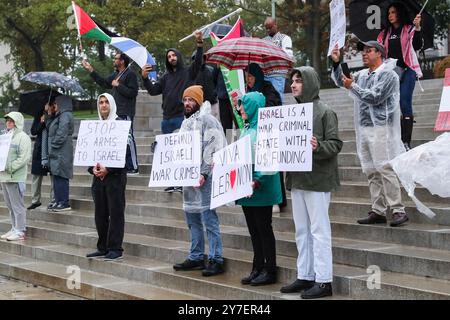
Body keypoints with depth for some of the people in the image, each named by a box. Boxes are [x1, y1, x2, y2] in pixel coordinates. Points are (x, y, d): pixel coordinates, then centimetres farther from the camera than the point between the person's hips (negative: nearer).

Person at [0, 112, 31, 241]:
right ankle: (14, 229, 22)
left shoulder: (23, 137, -8)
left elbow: (24, 157, -16)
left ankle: (20, 231, 0)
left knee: (17, 205, -5)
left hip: (15, 177, -9)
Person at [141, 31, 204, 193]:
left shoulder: (188, 72, 5)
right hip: (167, 118, 6)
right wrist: (145, 78, -2)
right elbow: (153, 90, 13)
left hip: (183, 117, -6)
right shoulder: (166, 77, 19)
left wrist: (199, 44, -25)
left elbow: (198, 62, -12)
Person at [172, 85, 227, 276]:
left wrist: (204, 174, -20)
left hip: (204, 178, -9)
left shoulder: (207, 120, -8)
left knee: (209, 218, -9)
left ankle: (216, 260, -6)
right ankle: (195, 258, 22)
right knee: (192, 219, 13)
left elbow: (212, 150, -15)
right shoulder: (186, 123, 19)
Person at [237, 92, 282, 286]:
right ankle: (258, 268, 20)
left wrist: (257, 181, -27)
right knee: (253, 230, 12)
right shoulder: (247, 128, 14)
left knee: (264, 228, -1)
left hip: (261, 189, -8)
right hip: (246, 187, 8)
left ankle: (269, 271, 7)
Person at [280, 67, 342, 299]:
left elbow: (335, 144, -12)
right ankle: (304, 276, 21)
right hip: (296, 179, 7)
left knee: (319, 230, -3)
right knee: (301, 231, 12)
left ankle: (323, 280, 3)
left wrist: (318, 147, -30)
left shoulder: (325, 112, -8)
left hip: (318, 180, -7)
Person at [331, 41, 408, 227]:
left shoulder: (388, 75, -5)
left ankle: (398, 210, -9)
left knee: (385, 169, -12)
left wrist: (353, 86, -8)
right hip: (363, 129, 8)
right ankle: (378, 211, 11)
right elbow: (341, 82, 20)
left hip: (380, 129, -8)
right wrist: (336, 63, 6)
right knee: (371, 172, 7)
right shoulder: (362, 75, 18)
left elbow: (375, 97, -14)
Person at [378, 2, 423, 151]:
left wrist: (417, 27, -25)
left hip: (406, 70, -5)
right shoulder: (385, 33, 17)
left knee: (405, 104, -11)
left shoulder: (409, 30, 3)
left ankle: (406, 141, -11)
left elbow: (417, 46, -13)